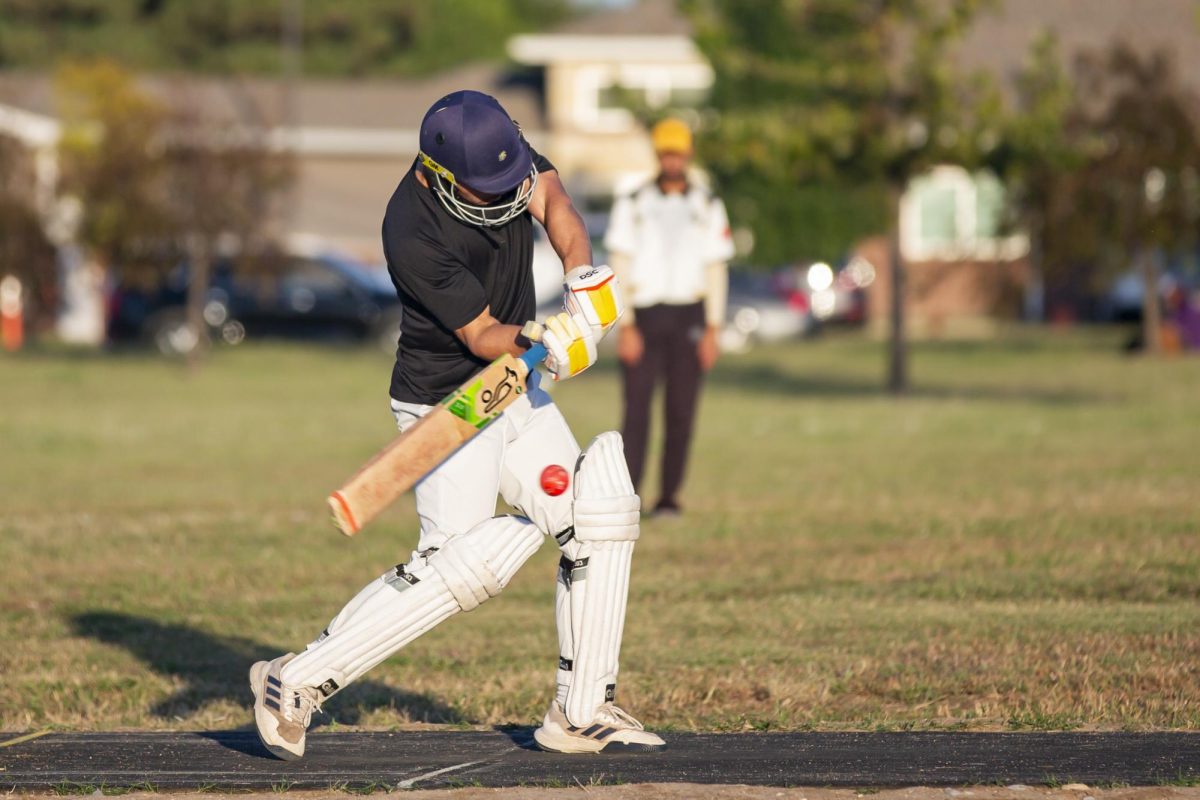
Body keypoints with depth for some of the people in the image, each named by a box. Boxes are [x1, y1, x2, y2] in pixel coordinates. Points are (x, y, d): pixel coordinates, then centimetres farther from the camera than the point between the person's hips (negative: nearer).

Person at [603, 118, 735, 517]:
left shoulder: (708, 207, 7)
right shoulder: (633, 204, 3)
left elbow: (716, 271, 7)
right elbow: (619, 266, 0)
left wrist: (712, 330, -1)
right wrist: (625, 326, -8)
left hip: (688, 318, 1)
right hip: (643, 314, -1)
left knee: (681, 412, 1)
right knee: (636, 407, -8)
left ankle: (669, 496, 6)